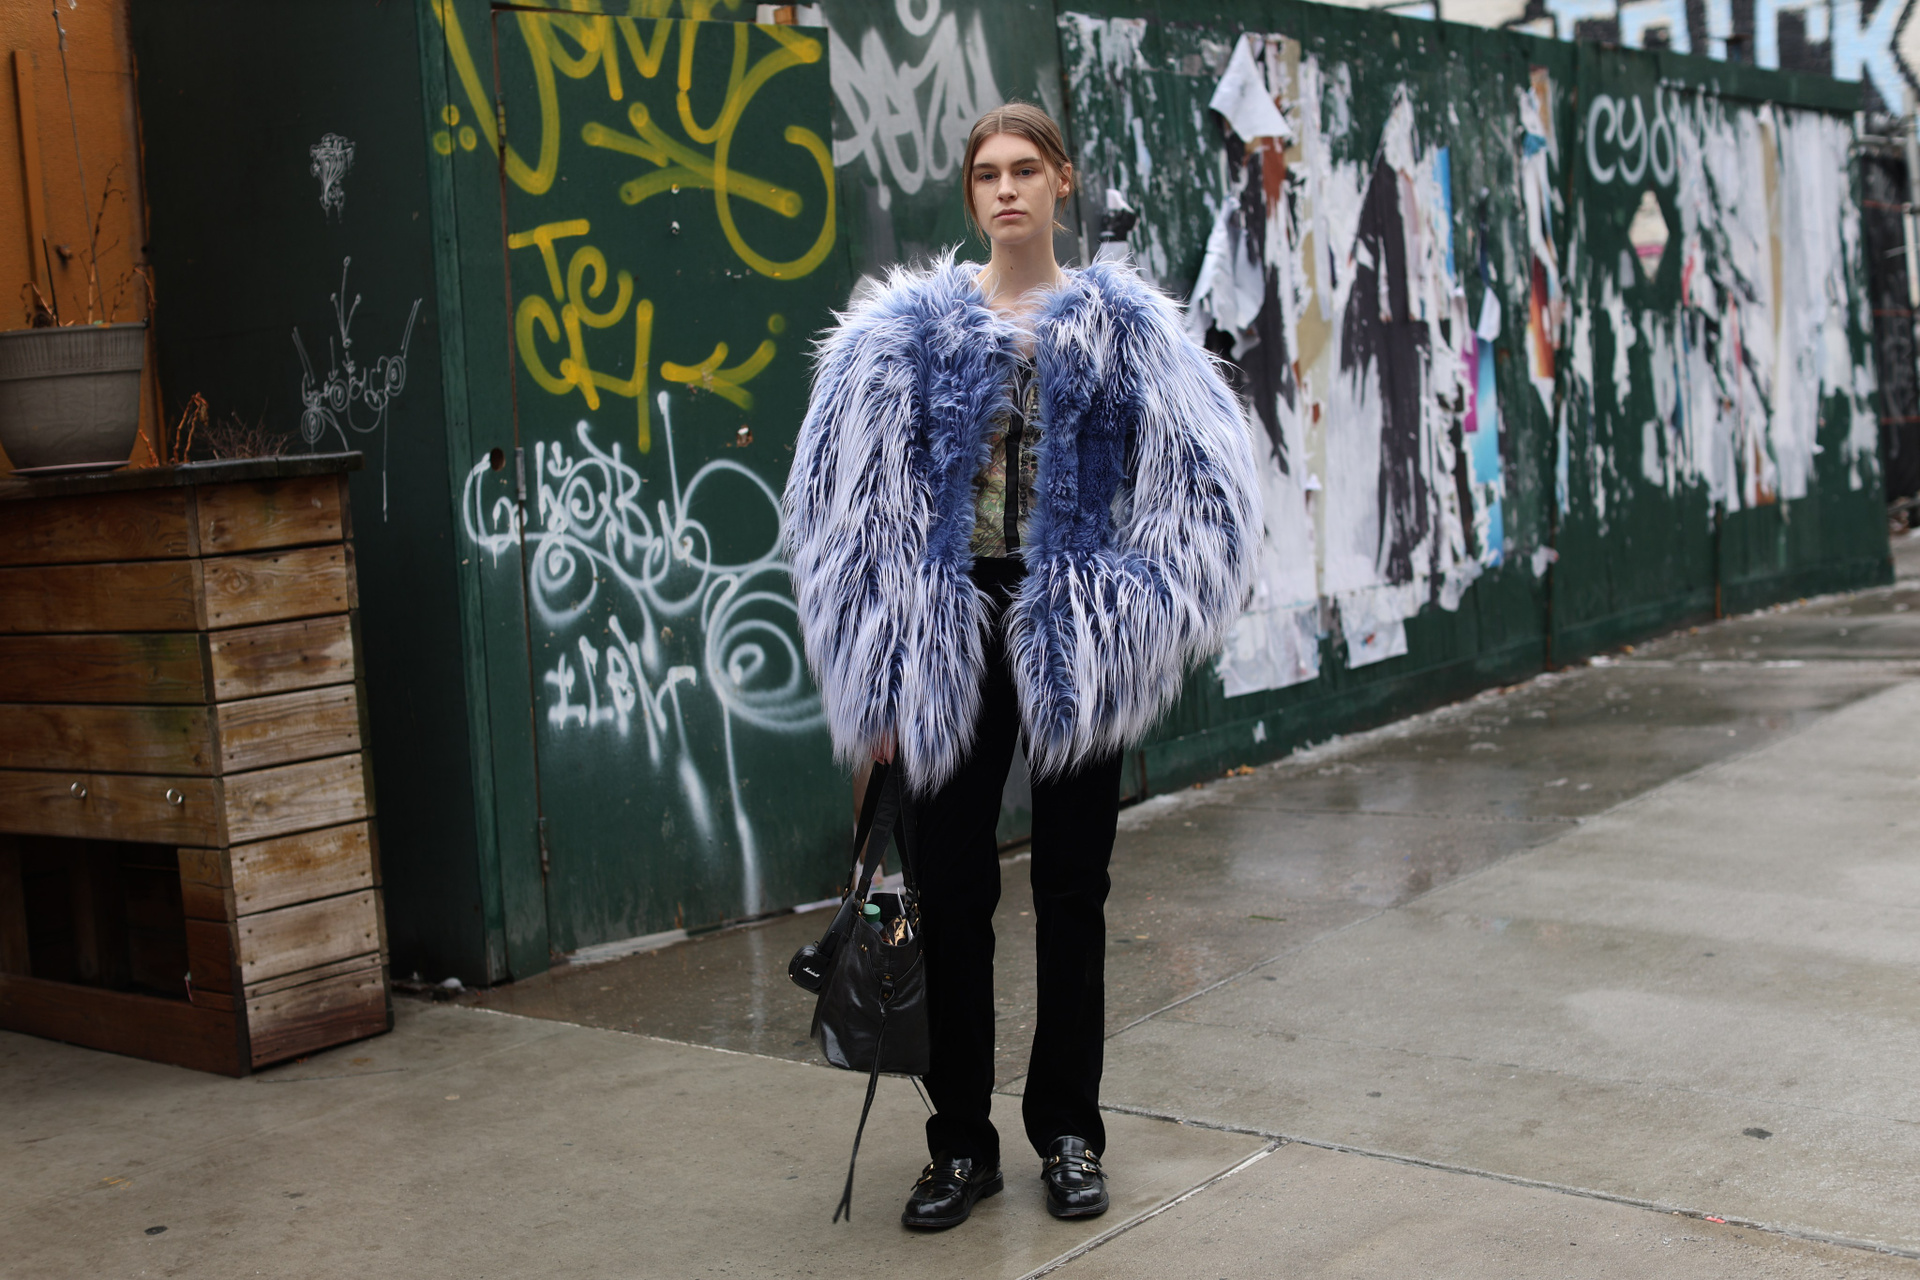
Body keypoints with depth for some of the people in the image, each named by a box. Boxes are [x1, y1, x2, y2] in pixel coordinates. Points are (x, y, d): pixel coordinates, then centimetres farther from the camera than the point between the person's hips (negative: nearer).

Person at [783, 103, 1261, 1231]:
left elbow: (1202, 476, 2)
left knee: (1073, 886, 9)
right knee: (952, 890, 5)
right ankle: (962, 1144, 19)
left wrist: (1141, 608, -8)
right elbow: (855, 502, 2)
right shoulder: (911, 325, 4)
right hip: (953, 634, 0)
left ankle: (1069, 1131, 24)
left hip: (1075, 644, 0)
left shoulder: (1122, 323, 5)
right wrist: (875, 679, -3)